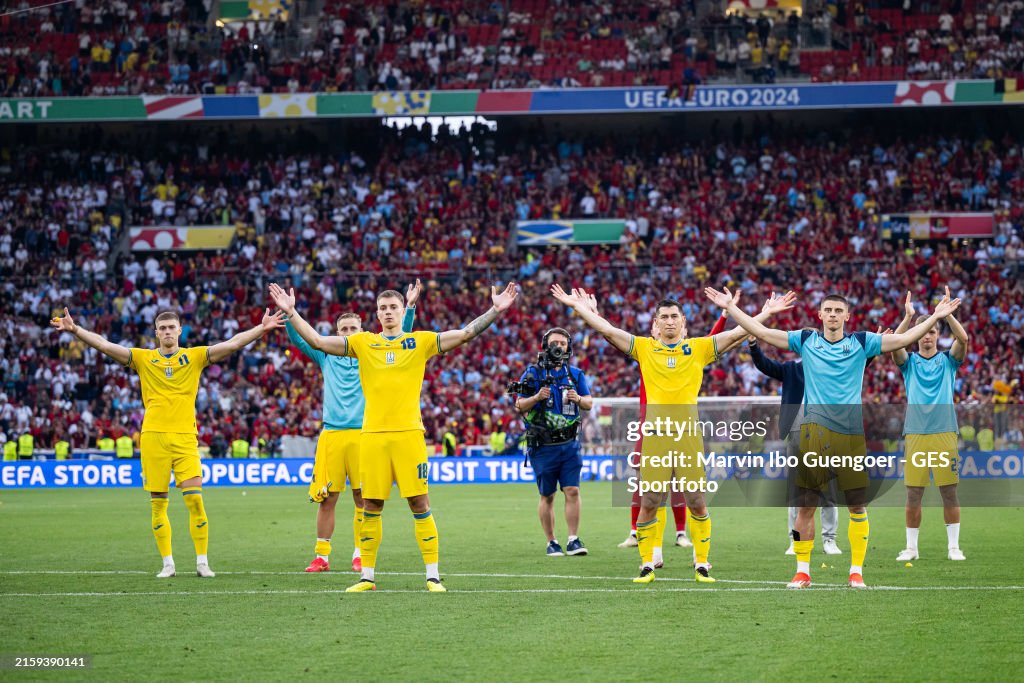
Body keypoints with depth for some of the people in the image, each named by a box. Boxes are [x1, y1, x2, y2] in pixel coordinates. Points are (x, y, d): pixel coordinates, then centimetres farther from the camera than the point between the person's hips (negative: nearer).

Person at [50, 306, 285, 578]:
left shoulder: (194, 356, 8)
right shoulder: (143, 358, 9)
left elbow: (232, 344, 2)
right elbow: (104, 345, 3)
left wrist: (262, 328, -7)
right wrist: (75, 329, -8)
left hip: (185, 437, -1)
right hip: (153, 437, 1)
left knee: (195, 499, -9)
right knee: (158, 504, 2)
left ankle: (202, 563, 0)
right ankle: (167, 564, 10)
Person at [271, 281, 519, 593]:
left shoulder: (420, 342, 8)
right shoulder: (363, 342, 11)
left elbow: (465, 333, 4)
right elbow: (317, 341, 9)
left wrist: (496, 310, -6)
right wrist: (291, 313, 2)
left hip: (409, 433, -1)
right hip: (373, 435, 2)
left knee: (419, 504, -3)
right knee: (370, 506, 4)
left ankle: (433, 575, 2)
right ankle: (367, 576, 12)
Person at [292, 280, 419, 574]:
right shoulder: (327, 356, 14)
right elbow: (298, 340, 8)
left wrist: (410, 307, -11)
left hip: (364, 434, -1)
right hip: (331, 434, 1)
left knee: (363, 498, 0)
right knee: (327, 498, 0)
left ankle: (360, 554, 8)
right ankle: (321, 556, 6)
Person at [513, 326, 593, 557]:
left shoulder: (575, 374, 8)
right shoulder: (533, 374, 0)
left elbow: (589, 403, 9)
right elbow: (519, 405, -1)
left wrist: (578, 399, -12)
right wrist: (537, 397, -20)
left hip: (569, 444, 2)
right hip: (543, 446, -2)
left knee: (572, 491, -7)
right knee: (547, 496, 4)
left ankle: (573, 540, -3)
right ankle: (551, 542, 12)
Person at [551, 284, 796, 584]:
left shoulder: (699, 348, 10)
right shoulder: (644, 348, 10)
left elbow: (736, 334, 10)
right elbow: (607, 330, 8)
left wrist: (769, 312, 6)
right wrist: (579, 306, 5)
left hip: (689, 435, 0)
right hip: (655, 435, 0)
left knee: (697, 502, 1)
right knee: (649, 503, 0)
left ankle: (701, 565, 10)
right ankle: (647, 565, 9)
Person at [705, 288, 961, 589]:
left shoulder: (861, 342, 7)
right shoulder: (805, 340, 8)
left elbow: (904, 339, 3)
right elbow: (761, 332, 8)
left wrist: (935, 317, -7)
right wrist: (730, 307, 3)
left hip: (851, 434, 0)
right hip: (813, 431, 0)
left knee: (858, 507, 1)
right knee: (805, 505, 0)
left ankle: (856, 571, 11)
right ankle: (802, 571, 9)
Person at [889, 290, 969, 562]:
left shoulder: (948, 360, 9)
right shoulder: (909, 362, 10)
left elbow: (963, 339, -8)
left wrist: (947, 313, -19)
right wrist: (908, 318, -20)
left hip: (944, 434, -1)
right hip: (915, 434, 1)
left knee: (949, 491, -1)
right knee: (913, 493, 1)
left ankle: (953, 546, 6)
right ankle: (911, 547, 9)